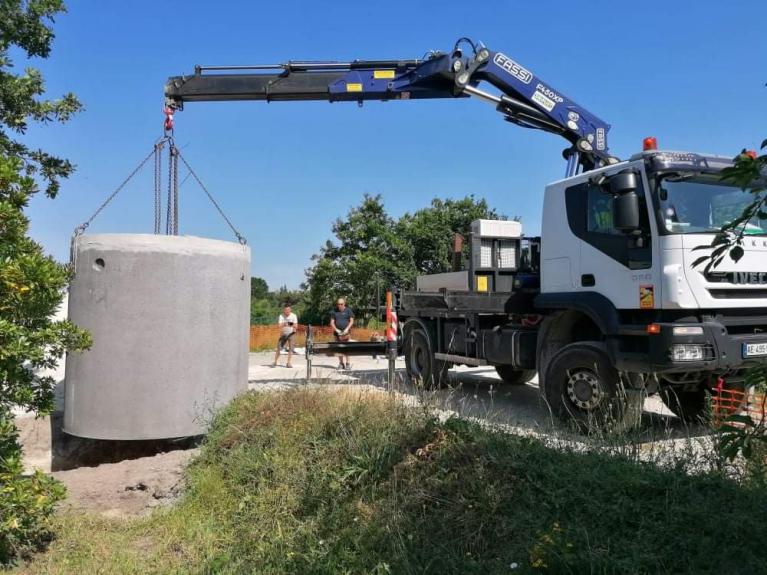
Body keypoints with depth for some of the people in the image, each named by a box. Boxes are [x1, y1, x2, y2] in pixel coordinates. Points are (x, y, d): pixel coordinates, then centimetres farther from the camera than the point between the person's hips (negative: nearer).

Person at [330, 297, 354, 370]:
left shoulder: (348, 310, 6)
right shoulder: (334, 311, 10)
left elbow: (351, 321, 2)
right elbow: (332, 322, 7)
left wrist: (347, 329, -12)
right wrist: (336, 330, -9)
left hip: (346, 332, -3)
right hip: (337, 332, 3)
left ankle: (347, 363, -9)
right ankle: (341, 363, 12)